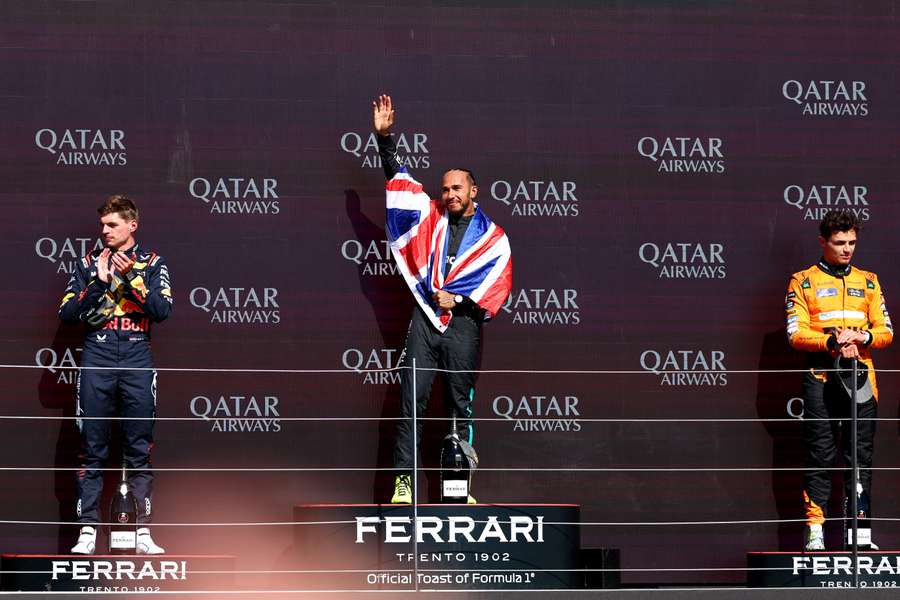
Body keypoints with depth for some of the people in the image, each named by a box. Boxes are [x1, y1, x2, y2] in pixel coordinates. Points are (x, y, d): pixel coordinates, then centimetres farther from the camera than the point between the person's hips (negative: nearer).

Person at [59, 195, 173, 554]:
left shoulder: (151, 264, 9)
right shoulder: (89, 264, 11)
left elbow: (162, 310, -5)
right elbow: (67, 313, 3)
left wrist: (130, 277, -11)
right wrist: (99, 282, -7)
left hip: (137, 362, -1)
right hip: (97, 359, 1)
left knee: (139, 450, 1)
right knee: (92, 450, -1)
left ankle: (143, 533, 3)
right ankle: (87, 532, 0)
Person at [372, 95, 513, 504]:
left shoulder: (493, 237, 8)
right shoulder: (430, 216, 13)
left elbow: (498, 284, 1)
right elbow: (398, 177, 13)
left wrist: (459, 299, -8)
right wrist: (384, 137, 6)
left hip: (463, 324, -1)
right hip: (424, 317, 1)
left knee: (461, 404, 3)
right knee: (411, 400, -6)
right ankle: (403, 481, -9)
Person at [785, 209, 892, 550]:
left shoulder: (868, 282, 17)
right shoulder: (803, 282, 8)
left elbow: (886, 331, 12)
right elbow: (796, 333, -2)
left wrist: (862, 336, -10)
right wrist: (833, 341, -17)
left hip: (862, 376, 3)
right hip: (821, 378, -3)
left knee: (861, 455, 1)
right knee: (820, 455, -5)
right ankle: (814, 530, -5)